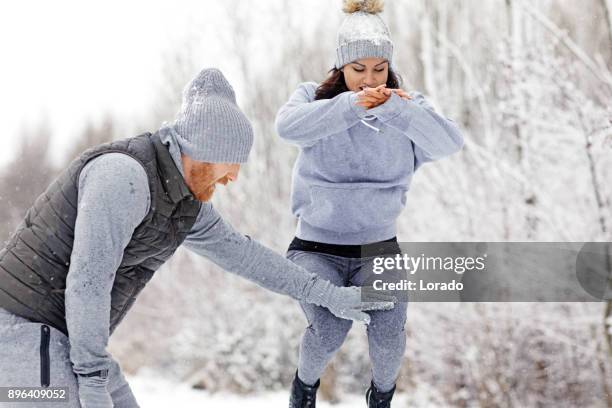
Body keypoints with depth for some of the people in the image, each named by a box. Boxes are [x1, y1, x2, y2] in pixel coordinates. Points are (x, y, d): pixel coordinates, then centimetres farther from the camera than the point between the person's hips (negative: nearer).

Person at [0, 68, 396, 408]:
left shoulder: (185, 199, 8)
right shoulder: (124, 176, -24)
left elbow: (240, 253, 18)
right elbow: (87, 281, -27)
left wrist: (330, 295, 20)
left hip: (55, 332, 10)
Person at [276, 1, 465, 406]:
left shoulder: (406, 106, 0)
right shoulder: (314, 98, -3)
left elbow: (449, 141, -19)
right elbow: (289, 126, -25)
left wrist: (394, 109, -34)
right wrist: (351, 105, -37)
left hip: (379, 250, 2)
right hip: (316, 248, -1)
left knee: (389, 334, -20)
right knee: (330, 329, -26)